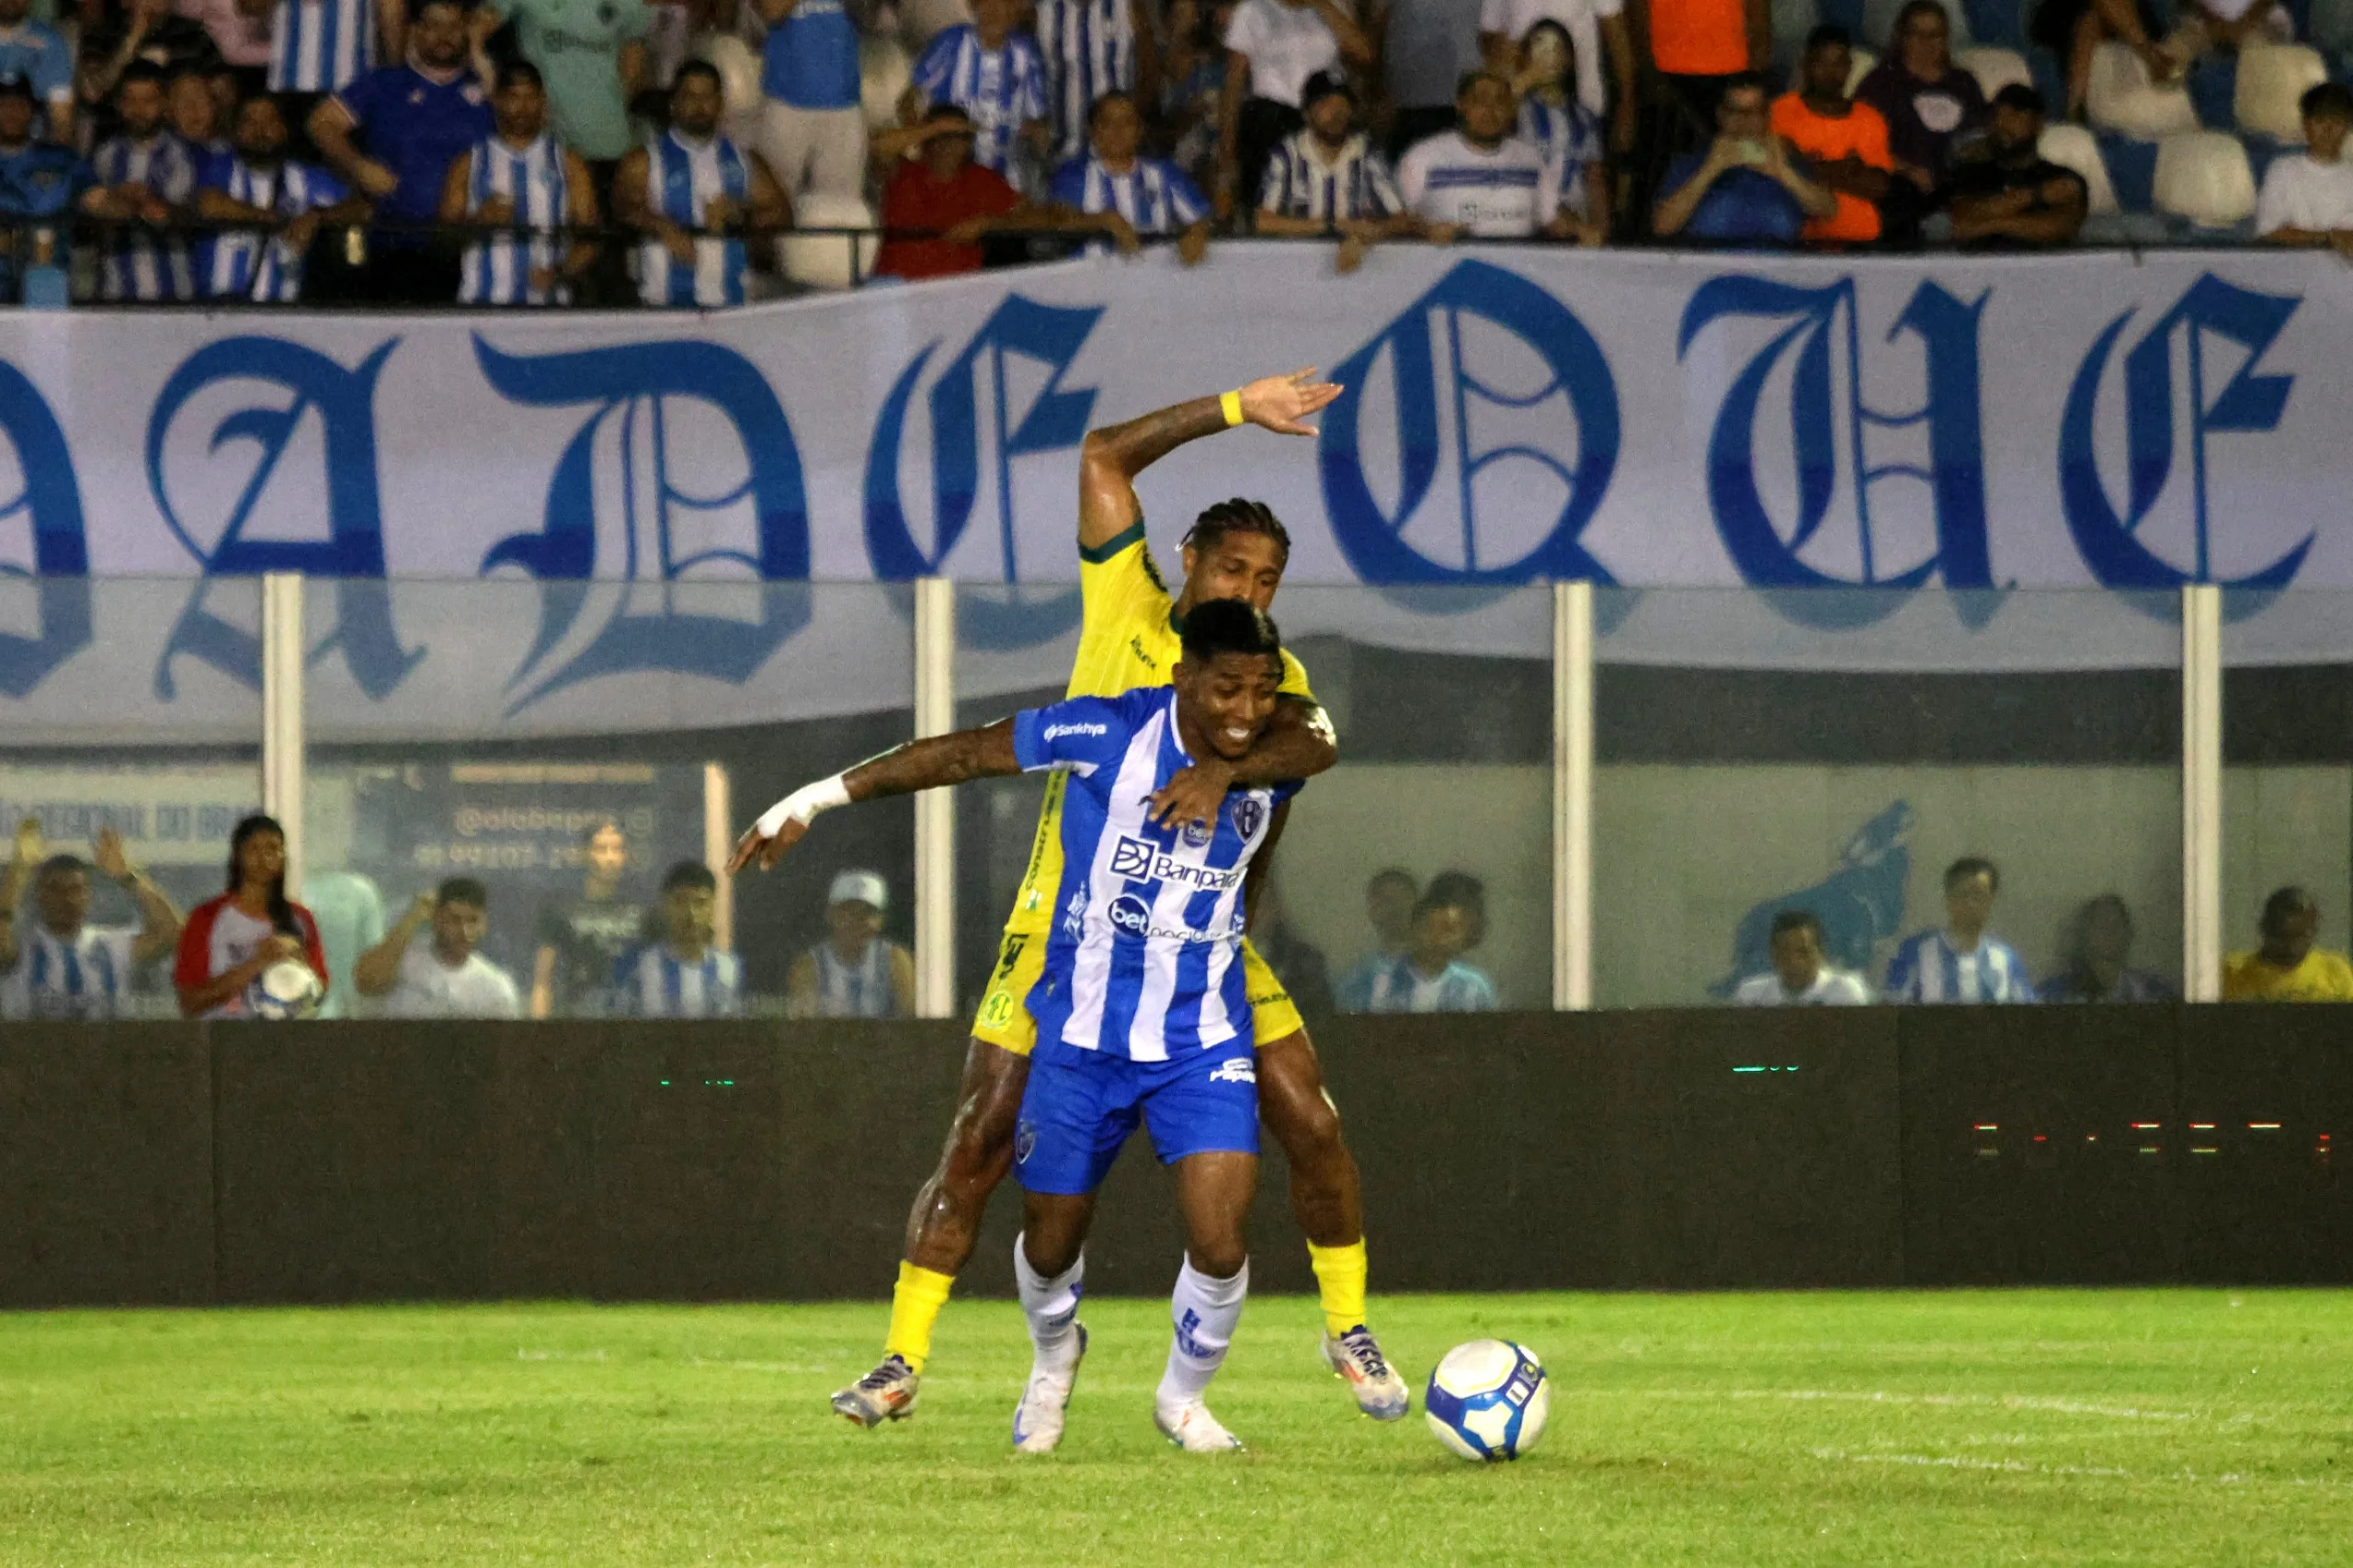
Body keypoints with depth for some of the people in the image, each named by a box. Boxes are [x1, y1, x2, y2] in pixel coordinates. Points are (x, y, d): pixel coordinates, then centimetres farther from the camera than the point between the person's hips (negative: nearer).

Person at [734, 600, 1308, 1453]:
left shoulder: (1274, 766, -8)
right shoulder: (1112, 734, -20)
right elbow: (962, 754, -12)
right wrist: (817, 799, -10)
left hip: (1202, 1039, 1)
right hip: (1082, 1033, -1)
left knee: (1220, 1245, -13)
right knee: (1051, 1243, 11)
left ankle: (1184, 1397, 16)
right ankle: (1054, 1356, 46)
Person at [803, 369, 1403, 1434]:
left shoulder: (1267, 673, -1)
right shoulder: (1126, 607, -2)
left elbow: (1310, 743, -25)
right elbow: (1104, 456, -7)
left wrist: (1226, 768, -43)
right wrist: (1236, 410, -11)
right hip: (1067, 922, -1)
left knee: (1313, 1127, -4)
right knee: (978, 1145, -7)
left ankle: (1348, 1329, 17)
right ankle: (901, 1363, 2)